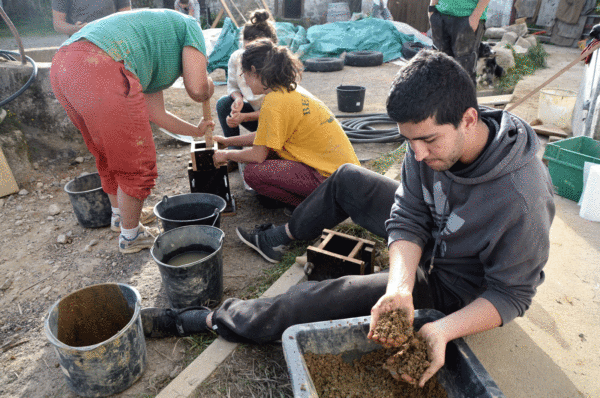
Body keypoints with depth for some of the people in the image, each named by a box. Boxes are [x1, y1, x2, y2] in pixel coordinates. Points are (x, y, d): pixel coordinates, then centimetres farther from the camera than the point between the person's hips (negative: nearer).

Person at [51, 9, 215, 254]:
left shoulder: (153, 66, 36)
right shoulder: (189, 26, 17)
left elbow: (156, 114, 37)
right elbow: (197, 89, 2)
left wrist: (196, 131, 53)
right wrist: (209, 85, 28)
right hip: (101, 71, -10)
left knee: (108, 154, 27)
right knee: (136, 164, 7)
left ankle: (120, 215, 49)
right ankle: (131, 236, 26)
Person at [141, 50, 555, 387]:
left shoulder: (522, 200, -36)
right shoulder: (432, 139, -19)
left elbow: (511, 293, -25)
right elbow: (408, 219, -17)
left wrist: (444, 330, -40)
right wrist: (399, 287, -33)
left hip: (450, 284, -6)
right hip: (426, 238, 6)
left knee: (316, 301, -17)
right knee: (347, 178, 8)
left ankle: (208, 320, 1)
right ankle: (288, 234, 32)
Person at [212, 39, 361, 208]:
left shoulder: (275, 101, -17)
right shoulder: (291, 90, 11)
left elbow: (257, 155, -15)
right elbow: (265, 137, 21)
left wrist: (227, 154, 4)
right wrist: (229, 141, 29)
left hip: (332, 176, -10)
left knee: (253, 172, -15)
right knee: (266, 148, 15)